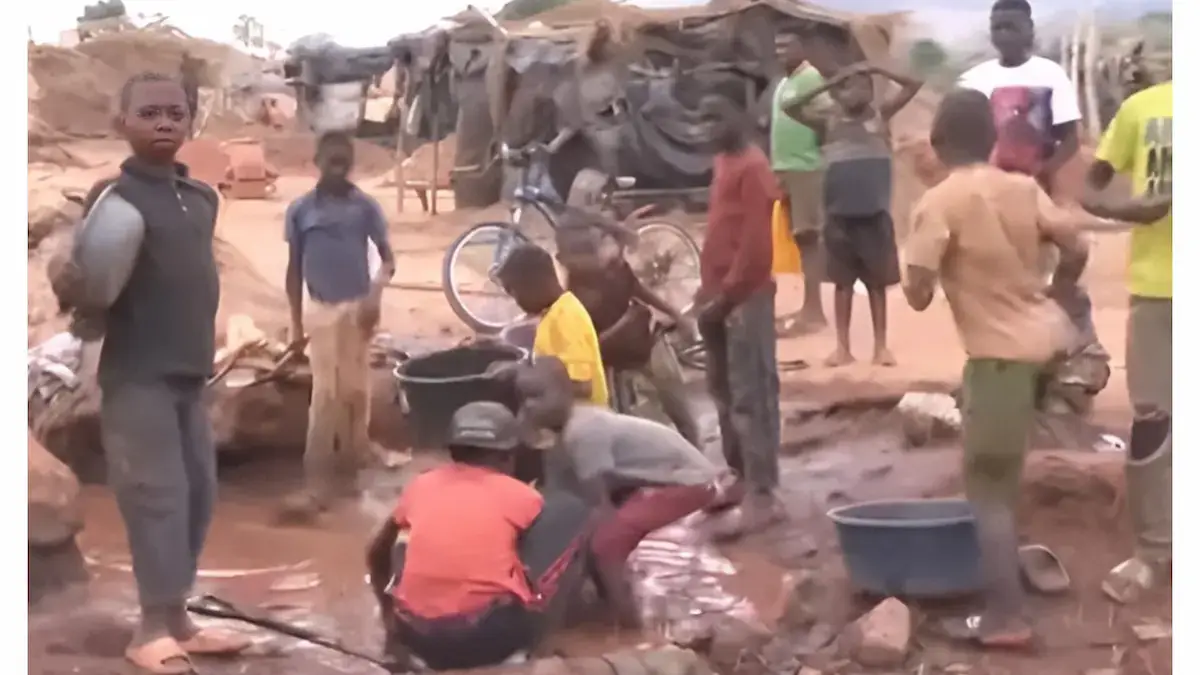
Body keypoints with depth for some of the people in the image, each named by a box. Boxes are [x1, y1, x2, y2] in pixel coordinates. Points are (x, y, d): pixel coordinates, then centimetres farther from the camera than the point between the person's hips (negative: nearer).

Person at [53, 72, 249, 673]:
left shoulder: (202, 197, 10)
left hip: (189, 373, 8)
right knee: (158, 497, -7)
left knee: (197, 494, 11)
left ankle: (175, 620, 22)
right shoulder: (117, 198, -13)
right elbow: (88, 287, -18)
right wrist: (74, 289, -33)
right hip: (137, 376, -8)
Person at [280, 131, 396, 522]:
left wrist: (376, 292, -20)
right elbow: (294, 269, 6)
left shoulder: (365, 207, -2)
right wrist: (296, 324, 3)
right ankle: (317, 484, -4)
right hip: (321, 310, 0)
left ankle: (349, 468, 23)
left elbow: (388, 258, 0)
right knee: (324, 395, -4)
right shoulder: (300, 209, 1)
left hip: (357, 307, 0)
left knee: (355, 392, 6)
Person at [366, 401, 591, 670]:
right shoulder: (520, 496, 10)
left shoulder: (421, 485, 16)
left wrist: (389, 616, 40)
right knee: (571, 511, 14)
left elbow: (377, 554, 30)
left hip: (421, 639, 4)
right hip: (497, 634, -4)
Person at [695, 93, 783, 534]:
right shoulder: (723, 163, 16)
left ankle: (762, 494, -5)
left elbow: (755, 243, -18)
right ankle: (742, 476, 27)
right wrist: (709, 291, 15)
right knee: (724, 392, 15)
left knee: (751, 396, -8)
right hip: (720, 296, 9)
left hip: (743, 298, -9)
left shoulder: (752, 167, -12)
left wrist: (726, 295, -16)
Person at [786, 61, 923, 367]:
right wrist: (829, 84, -7)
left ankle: (881, 345, 13)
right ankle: (843, 347, 13)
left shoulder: (880, 115, 3)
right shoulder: (829, 123, 3)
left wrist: (877, 70, -7)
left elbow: (913, 86, 1)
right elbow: (793, 108, -6)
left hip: (875, 213, 0)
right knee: (842, 280, 7)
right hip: (840, 214, 1)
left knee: (877, 280, 6)